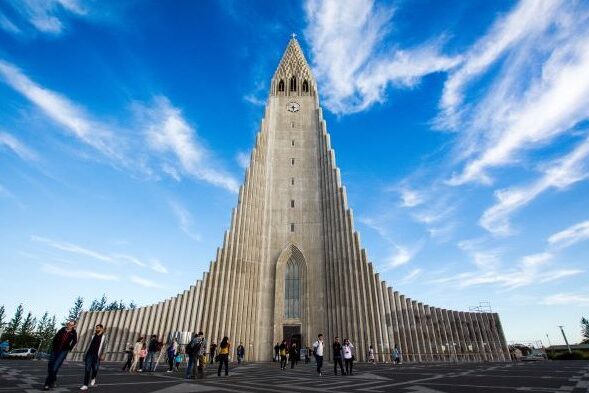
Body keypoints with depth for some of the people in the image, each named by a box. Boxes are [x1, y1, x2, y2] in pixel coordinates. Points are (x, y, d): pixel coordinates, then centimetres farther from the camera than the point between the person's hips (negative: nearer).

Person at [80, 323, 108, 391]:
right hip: (89, 353, 3)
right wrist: (86, 353, 13)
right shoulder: (93, 336, 15)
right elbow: (90, 345, 19)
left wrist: (103, 355, -13)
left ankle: (93, 378, 35)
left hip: (97, 355, -3)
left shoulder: (104, 336, 1)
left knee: (95, 368, 4)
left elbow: (105, 346, -4)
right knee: (87, 369, -6)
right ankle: (85, 385, -1)